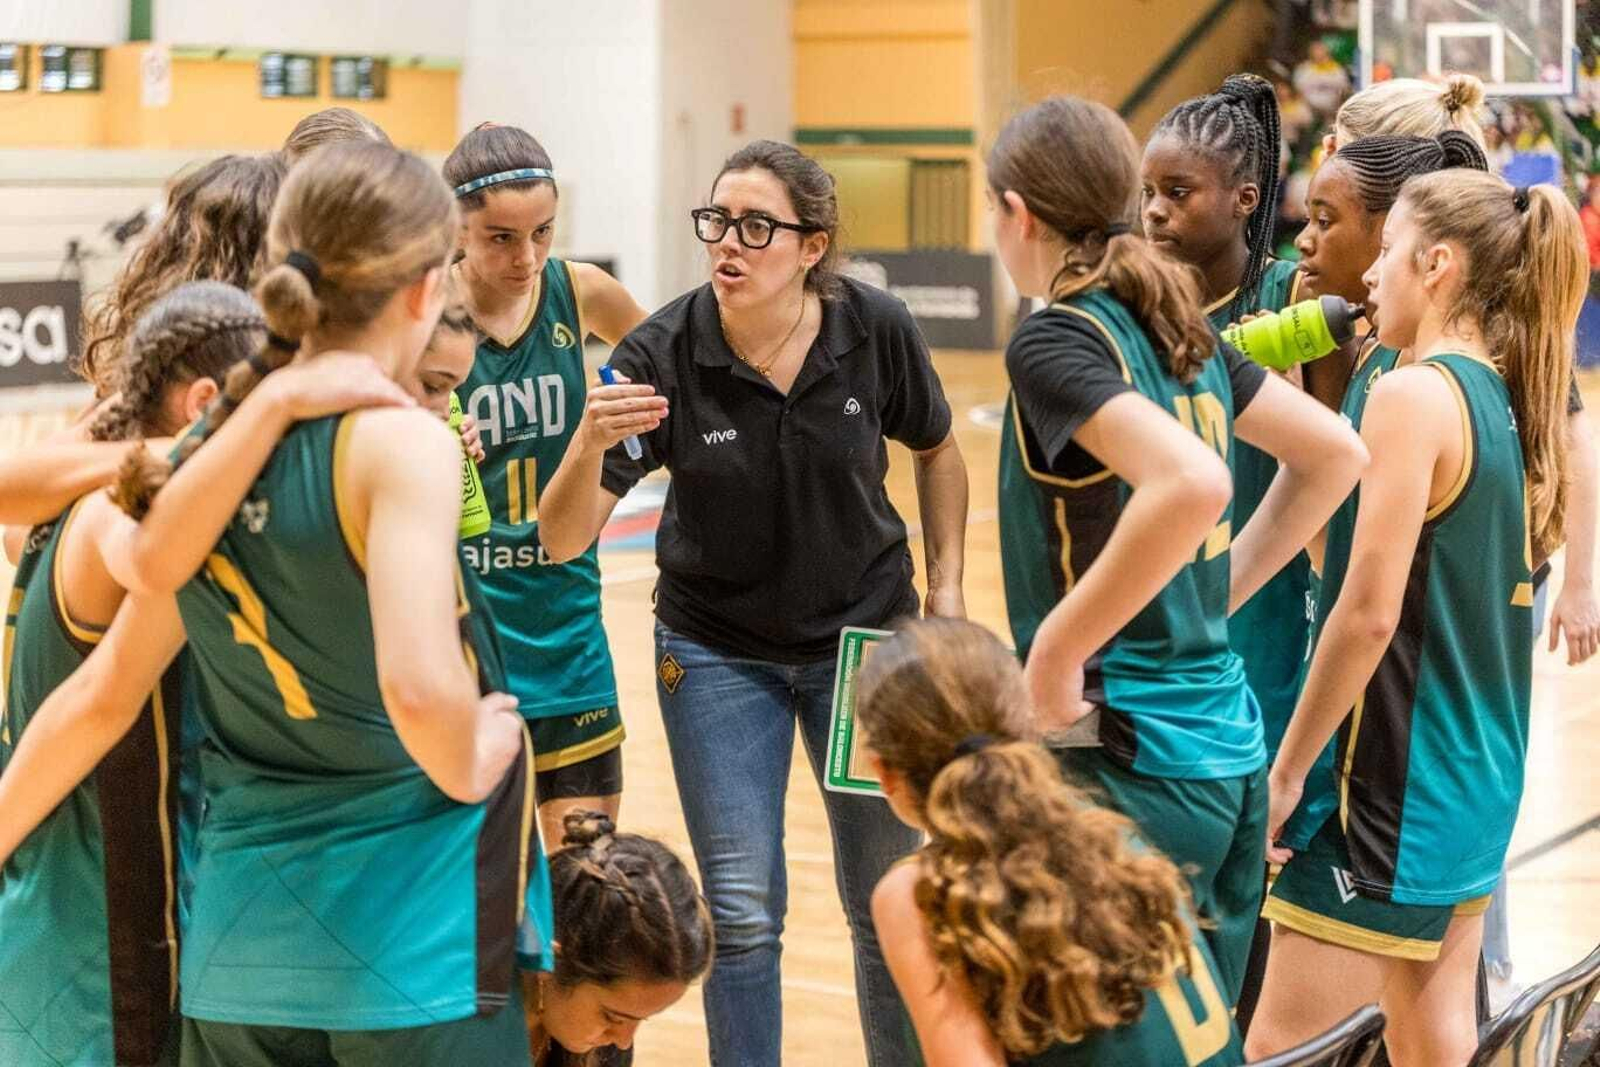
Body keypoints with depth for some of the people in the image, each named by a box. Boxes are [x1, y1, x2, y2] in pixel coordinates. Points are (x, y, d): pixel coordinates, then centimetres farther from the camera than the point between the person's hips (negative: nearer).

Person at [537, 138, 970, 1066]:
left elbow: (937, 450, 6)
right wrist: (591, 444, -43)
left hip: (866, 636, 1)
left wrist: (947, 582, -2)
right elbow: (562, 541, -24)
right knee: (742, 912, 1)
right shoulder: (662, 356, -20)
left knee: (889, 902, 9)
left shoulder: (876, 329, -16)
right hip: (718, 650, -1)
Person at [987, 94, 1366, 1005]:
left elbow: (1194, 482, -30)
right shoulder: (1184, 331, 9)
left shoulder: (1055, 341, -14)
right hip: (1230, 750, 8)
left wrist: (1054, 653, -22)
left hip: (1134, 767, -8)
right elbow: (1335, 453, 18)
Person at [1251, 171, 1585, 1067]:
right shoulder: (1510, 402, 9)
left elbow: (1368, 613, -20)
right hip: (1481, 777, 9)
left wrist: (1287, 771, -11)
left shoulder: (1413, 394, -16)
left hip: (1399, 783, -9)